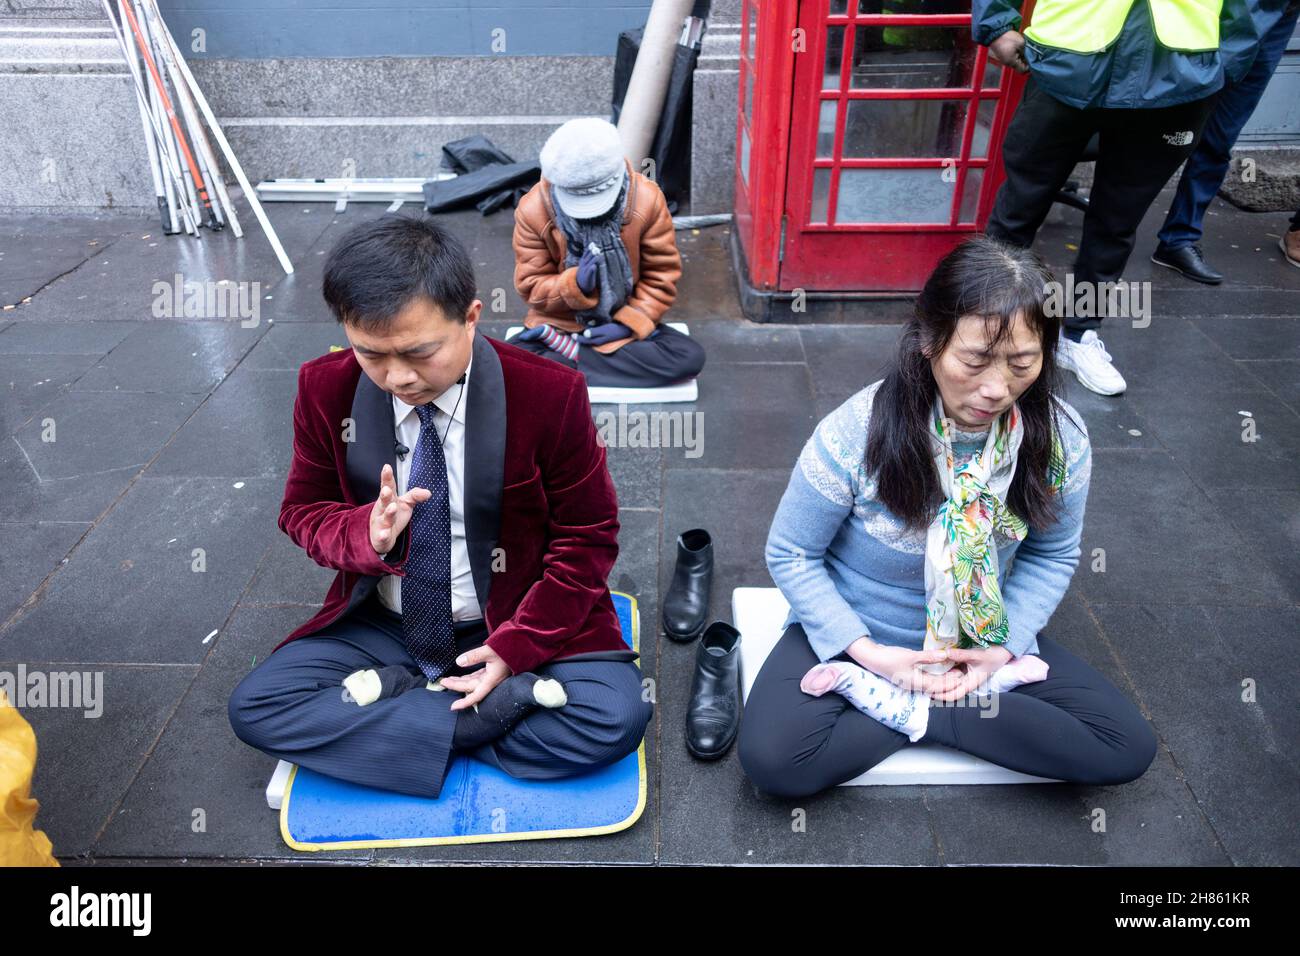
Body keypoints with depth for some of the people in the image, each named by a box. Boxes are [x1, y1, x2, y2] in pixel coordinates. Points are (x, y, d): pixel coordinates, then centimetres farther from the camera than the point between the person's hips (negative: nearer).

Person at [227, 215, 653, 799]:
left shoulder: (549, 392, -17)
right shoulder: (326, 388, -9)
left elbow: (588, 535, -8)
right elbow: (303, 511, 3)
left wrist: (518, 645, -17)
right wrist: (367, 534, -22)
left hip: (519, 623, -3)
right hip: (382, 626, 4)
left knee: (613, 719, -26)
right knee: (254, 707, -17)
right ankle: (502, 707, -17)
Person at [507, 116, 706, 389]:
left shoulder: (647, 199, -15)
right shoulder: (532, 210, -15)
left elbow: (662, 276, -6)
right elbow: (531, 287, -8)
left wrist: (630, 323, -18)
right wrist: (575, 285, -28)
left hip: (625, 325, 3)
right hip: (560, 323, -2)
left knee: (690, 357, -26)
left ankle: (566, 350, -18)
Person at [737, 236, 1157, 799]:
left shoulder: (1060, 438, -16)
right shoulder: (857, 433, -27)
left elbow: (1053, 555, 1)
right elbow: (791, 555, -15)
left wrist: (1003, 647, -14)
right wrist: (867, 652, -23)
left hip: (986, 634, 3)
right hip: (858, 635, -3)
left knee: (1128, 748, -10)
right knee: (773, 759, -26)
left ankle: (905, 708, -8)